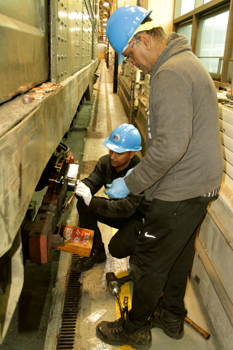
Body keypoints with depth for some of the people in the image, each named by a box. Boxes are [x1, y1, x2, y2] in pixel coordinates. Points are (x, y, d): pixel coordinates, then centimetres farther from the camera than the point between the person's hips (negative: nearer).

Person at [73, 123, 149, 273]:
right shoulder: (105, 162, -11)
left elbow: (127, 208, -40)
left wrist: (92, 201, -52)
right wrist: (81, 187, -44)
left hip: (137, 216, -6)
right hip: (117, 209, 7)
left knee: (117, 249, -29)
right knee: (83, 204, -16)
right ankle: (96, 252, 1)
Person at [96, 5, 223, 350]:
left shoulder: (169, 75, -21)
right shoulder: (187, 61, 13)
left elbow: (171, 145, -30)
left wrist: (130, 184, -19)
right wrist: (142, 171, 18)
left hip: (182, 191, -10)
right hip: (200, 182, 10)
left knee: (149, 261, 6)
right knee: (178, 253, 23)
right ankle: (172, 316, 43)